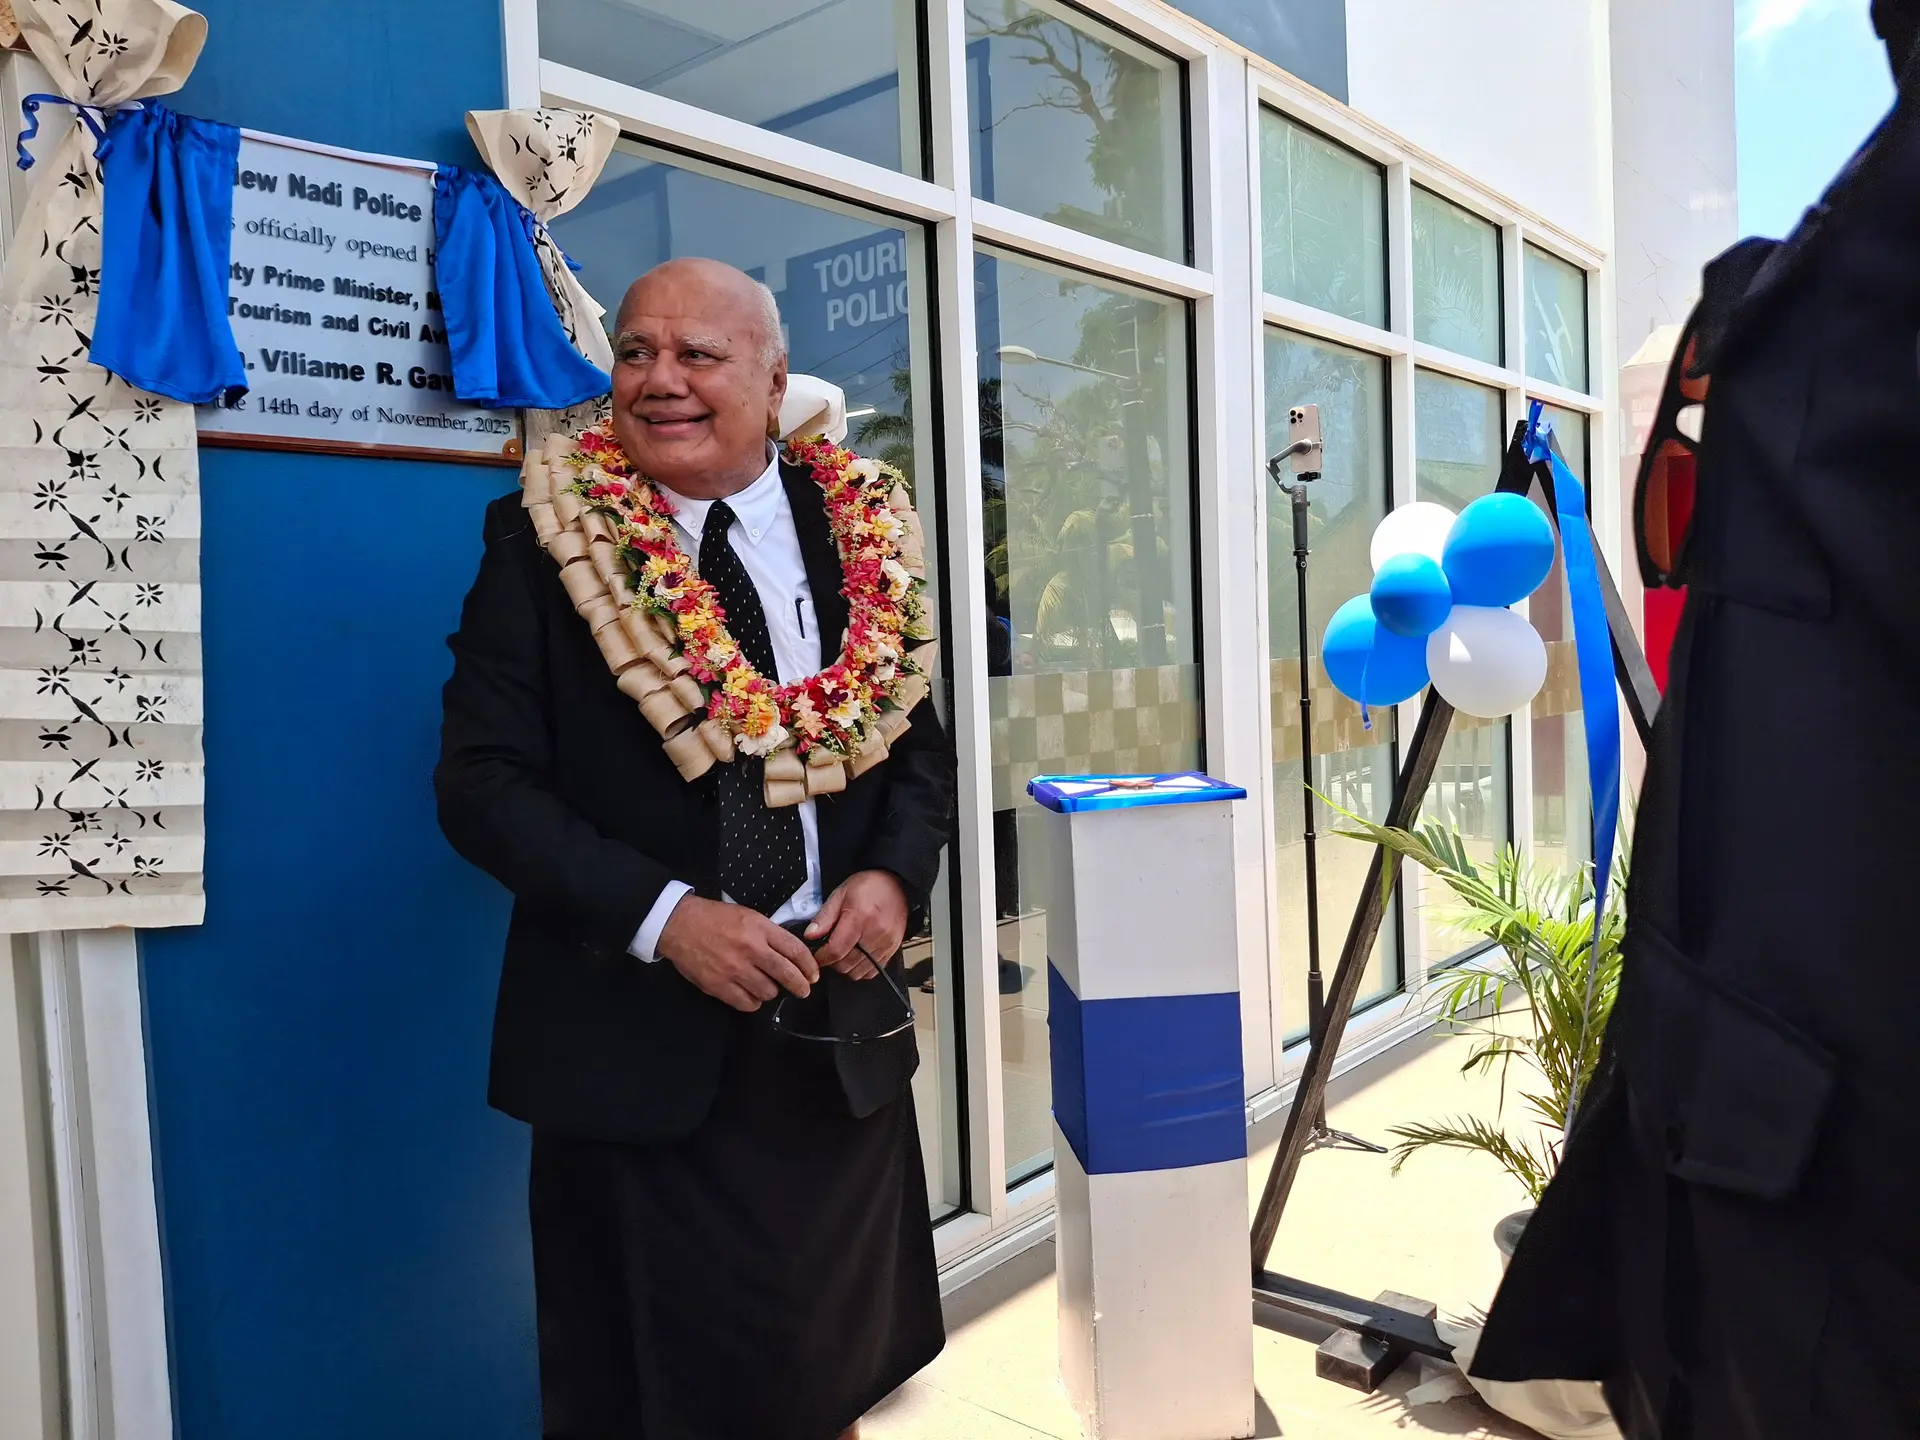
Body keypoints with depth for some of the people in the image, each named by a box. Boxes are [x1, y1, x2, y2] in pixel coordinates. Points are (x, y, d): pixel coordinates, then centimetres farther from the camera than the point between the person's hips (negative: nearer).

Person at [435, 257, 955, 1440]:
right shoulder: (544, 539, -4)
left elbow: (921, 742, 10)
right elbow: (483, 779, -8)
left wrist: (895, 875, -10)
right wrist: (664, 916, -19)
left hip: (839, 1032, 3)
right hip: (635, 1044, -2)